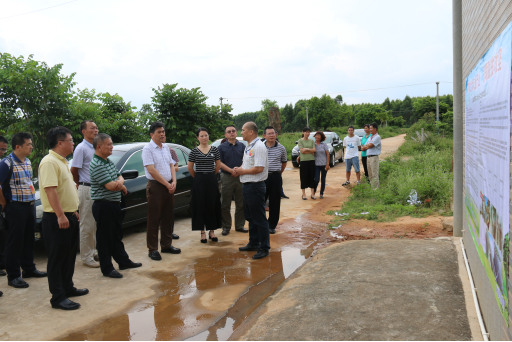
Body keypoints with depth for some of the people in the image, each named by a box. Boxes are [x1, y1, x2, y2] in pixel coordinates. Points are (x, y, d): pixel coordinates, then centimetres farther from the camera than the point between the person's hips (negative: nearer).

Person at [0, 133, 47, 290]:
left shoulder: (27, 162, 11)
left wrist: (32, 200, 12)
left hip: (30, 205, 7)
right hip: (16, 207, -7)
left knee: (28, 239, 16)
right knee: (15, 241, 0)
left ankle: (29, 268, 28)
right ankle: (13, 276, 9)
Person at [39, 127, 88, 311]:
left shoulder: (62, 161, 15)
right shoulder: (49, 162, -17)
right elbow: (50, 190, -25)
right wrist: (60, 215, -28)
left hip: (69, 216, 10)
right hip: (57, 219, -10)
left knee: (69, 255, 18)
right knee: (57, 259, -2)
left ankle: (68, 287, 31)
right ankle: (58, 297, 5)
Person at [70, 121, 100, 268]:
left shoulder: (95, 147, 13)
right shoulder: (81, 148, -11)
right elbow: (74, 170, -10)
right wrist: (81, 184, 2)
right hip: (86, 190, -8)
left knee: (95, 224, 15)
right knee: (87, 225, -1)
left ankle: (93, 252, 26)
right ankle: (86, 257, 7)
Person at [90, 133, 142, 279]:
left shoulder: (109, 161, 12)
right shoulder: (96, 165, -19)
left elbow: (119, 177, 16)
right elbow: (110, 186, -25)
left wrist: (119, 182, -9)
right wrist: (121, 186, -5)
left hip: (114, 203, 10)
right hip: (103, 205, -9)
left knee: (117, 235, 19)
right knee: (105, 238, 2)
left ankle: (123, 261, 32)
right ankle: (107, 269, 12)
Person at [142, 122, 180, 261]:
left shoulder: (166, 148, 13)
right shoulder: (148, 149, -10)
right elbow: (151, 170, -17)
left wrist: (173, 182, -3)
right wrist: (167, 184, -15)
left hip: (169, 186, 7)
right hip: (155, 187, -7)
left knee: (168, 217, 13)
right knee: (154, 219, 0)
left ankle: (166, 245, 25)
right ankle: (153, 249, 8)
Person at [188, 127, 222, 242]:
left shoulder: (214, 149, 4)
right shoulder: (194, 151, -1)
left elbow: (218, 166, 11)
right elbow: (190, 168, 5)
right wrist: (198, 177, 10)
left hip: (211, 180, 2)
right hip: (199, 181, -2)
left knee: (212, 206, 5)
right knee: (200, 206, 1)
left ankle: (212, 231, 16)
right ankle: (202, 232, 10)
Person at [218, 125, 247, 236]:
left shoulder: (242, 146, 10)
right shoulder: (222, 147, 3)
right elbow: (219, 163, -4)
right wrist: (231, 170, -17)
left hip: (240, 177, 2)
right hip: (227, 177, -2)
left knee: (241, 203, 7)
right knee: (225, 204, 3)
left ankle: (239, 225, 19)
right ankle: (226, 227, 14)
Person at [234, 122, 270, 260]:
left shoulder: (258, 146, -18)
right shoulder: (248, 146, 15)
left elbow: (259, 168, -26)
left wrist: (243, 171, -13)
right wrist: (239, 169, 3)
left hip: (255, 186, -11)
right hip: (247, 185, 11)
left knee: (260, 219, -3)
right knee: (250, 217, 19)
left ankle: (264, 248, 7)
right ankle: (253, 243, 32)